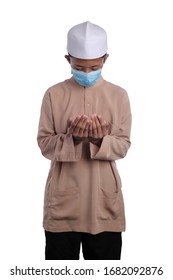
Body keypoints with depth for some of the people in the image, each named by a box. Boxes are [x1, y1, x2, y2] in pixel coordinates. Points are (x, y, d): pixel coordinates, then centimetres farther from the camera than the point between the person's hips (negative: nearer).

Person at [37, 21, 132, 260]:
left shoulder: (119, 96, 0)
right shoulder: (54, 95, -1)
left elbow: (123, 145, -1)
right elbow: (44, 143, -3)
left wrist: (101, 140, -23)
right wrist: (71, 138, -23)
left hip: (104, 198, 1)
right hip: (63, 199, 0)